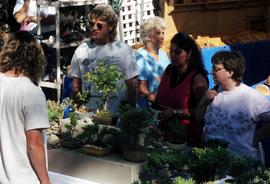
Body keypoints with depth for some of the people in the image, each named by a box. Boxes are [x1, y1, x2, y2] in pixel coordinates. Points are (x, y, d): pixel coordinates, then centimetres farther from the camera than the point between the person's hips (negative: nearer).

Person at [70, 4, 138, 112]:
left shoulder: (124, 50, 0)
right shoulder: (81, 50, 6)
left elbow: (132, 83, 2)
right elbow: (76, 85, 10)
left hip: (117, 111, -1)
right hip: (88, 111, 1)